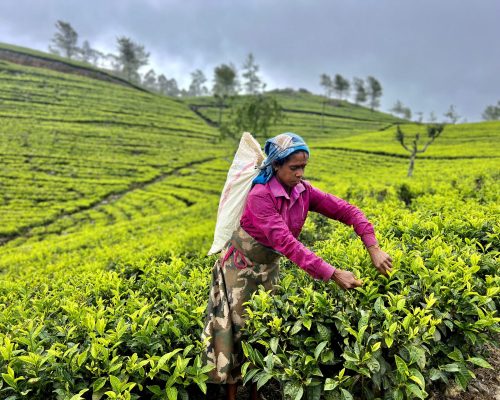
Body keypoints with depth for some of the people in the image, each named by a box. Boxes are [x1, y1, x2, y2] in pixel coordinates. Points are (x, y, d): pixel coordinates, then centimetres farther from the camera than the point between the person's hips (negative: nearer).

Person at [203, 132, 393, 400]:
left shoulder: (303, 191, -10)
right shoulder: (259, 196, -29)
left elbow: (347, 211, -12)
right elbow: (286, 242, -37)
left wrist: (374, 249, -24)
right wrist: (333, 274, -40)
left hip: (270, 266, 6)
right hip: (241, 267, -5)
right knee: (239, 331, 5)